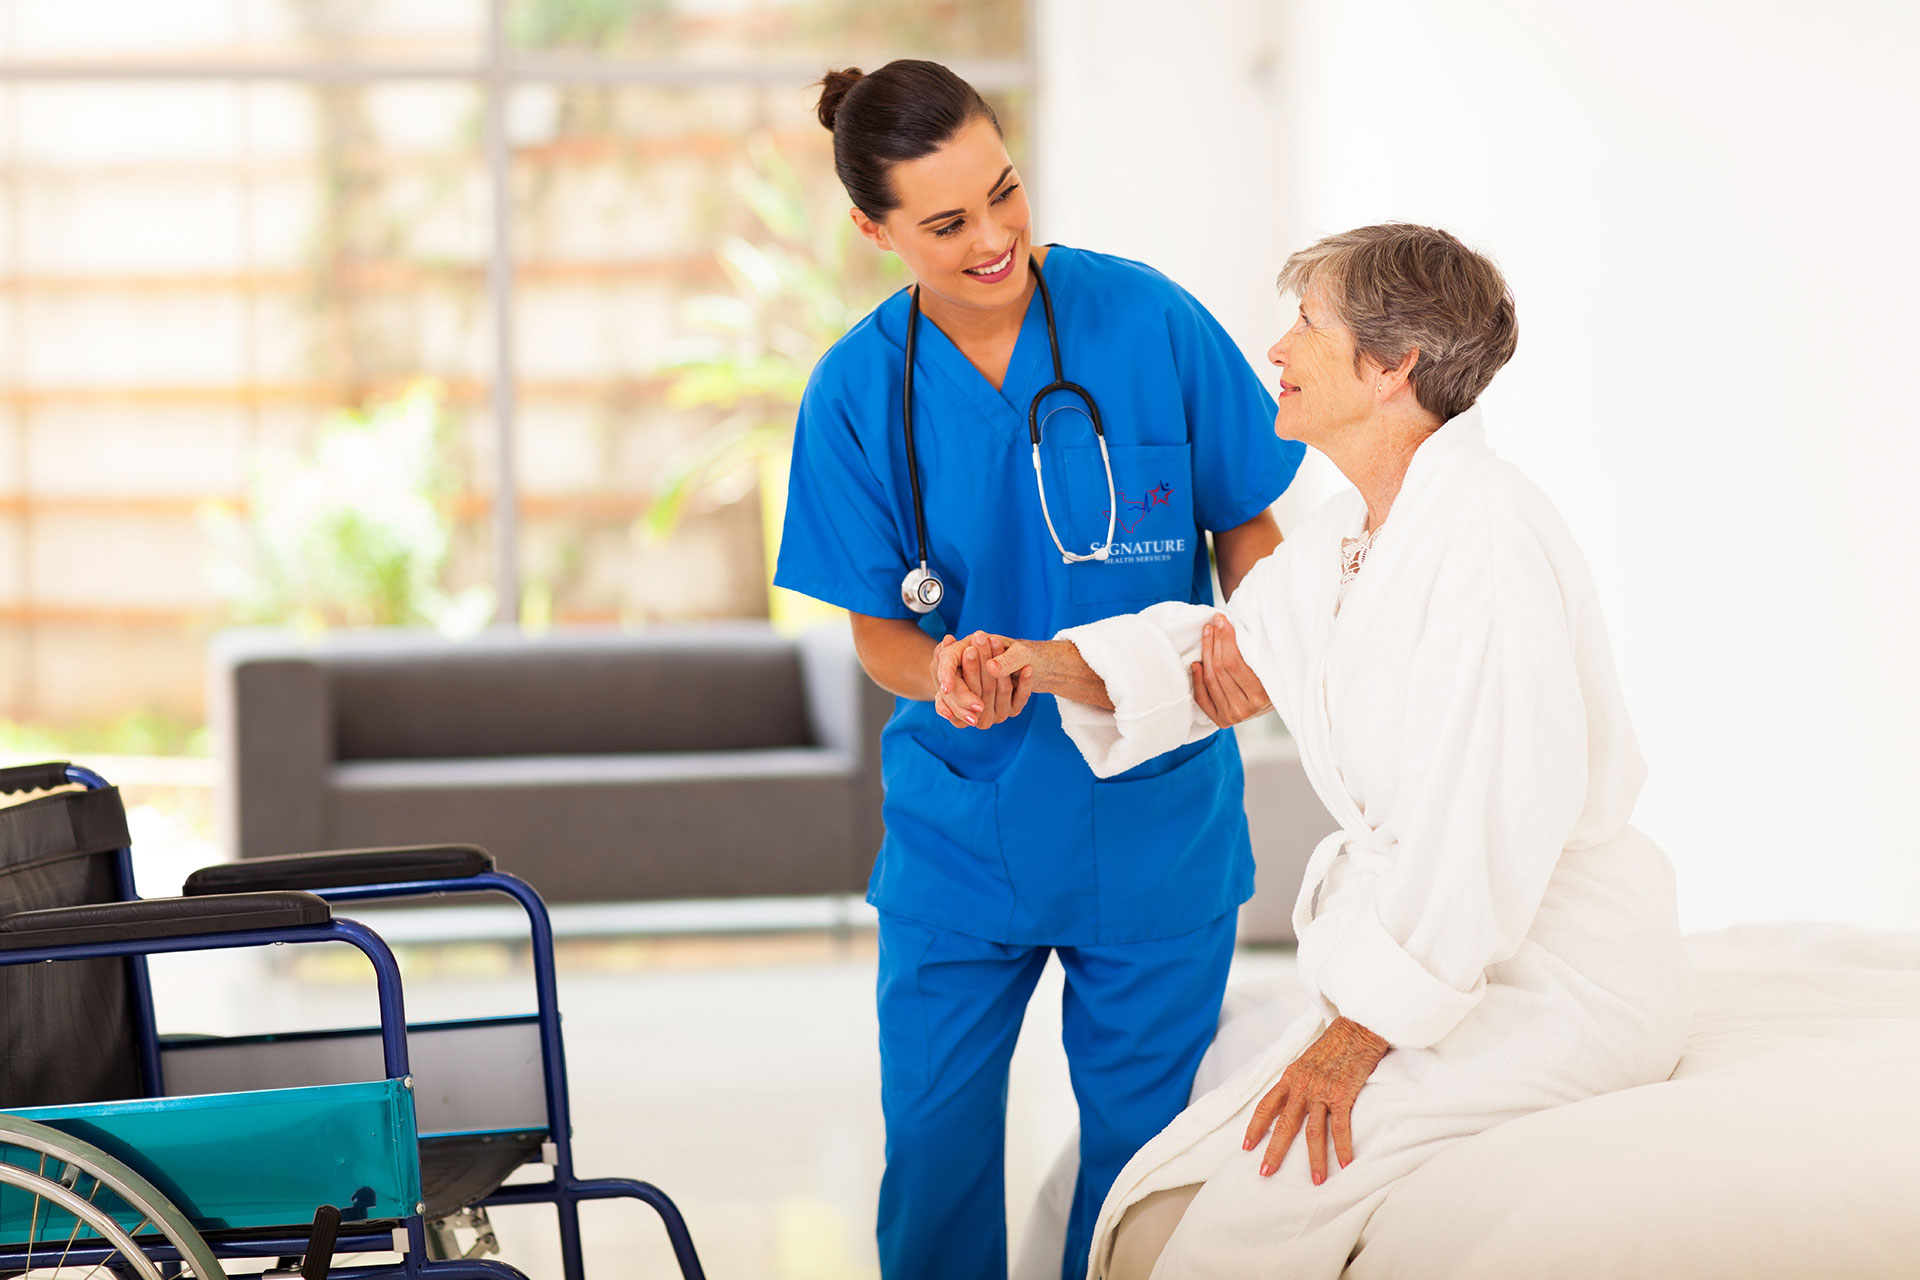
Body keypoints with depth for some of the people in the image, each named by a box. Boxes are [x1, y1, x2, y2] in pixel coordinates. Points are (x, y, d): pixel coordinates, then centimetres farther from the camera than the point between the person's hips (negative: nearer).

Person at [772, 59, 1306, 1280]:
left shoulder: (1149, 320, -10)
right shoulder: (858, 391, -7)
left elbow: (1248, 522, 1)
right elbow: (876, 625, -1)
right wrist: (945, 673, -23)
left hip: (1156, 820, 0)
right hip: (960, 825, 1)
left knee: (1138, 1134, 10)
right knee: (936, 1143, 5)